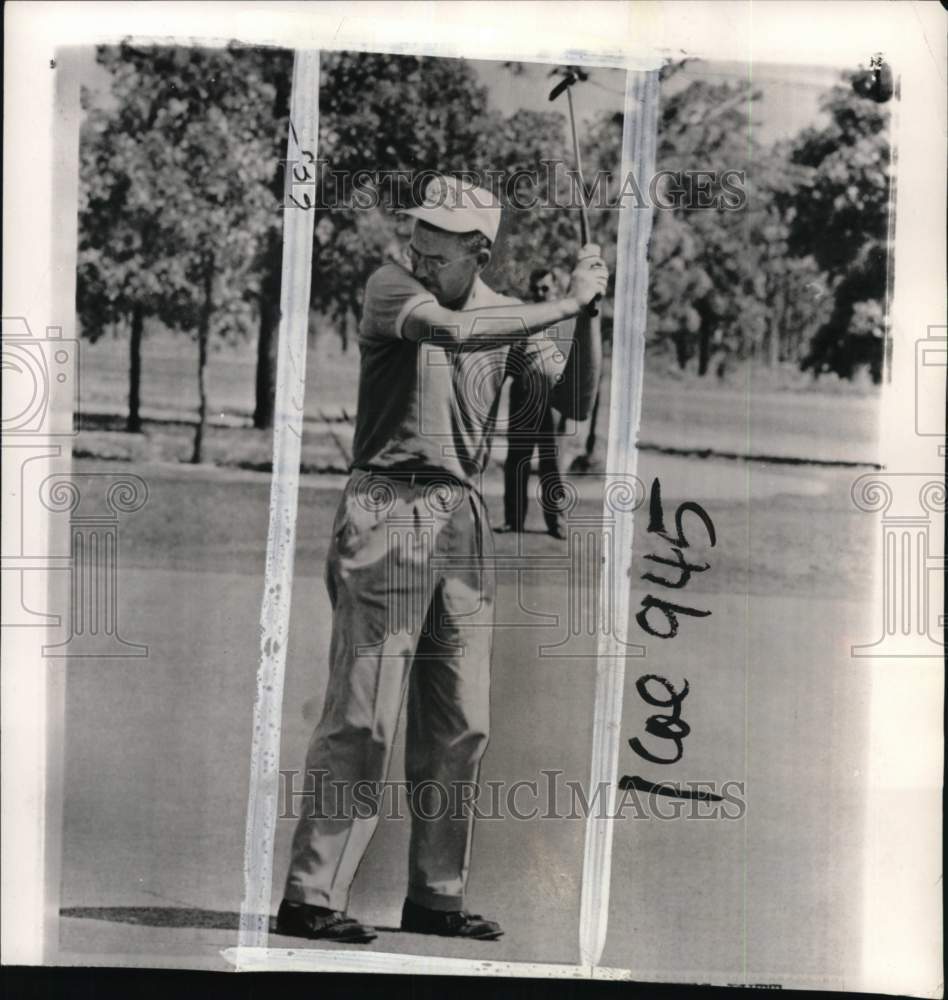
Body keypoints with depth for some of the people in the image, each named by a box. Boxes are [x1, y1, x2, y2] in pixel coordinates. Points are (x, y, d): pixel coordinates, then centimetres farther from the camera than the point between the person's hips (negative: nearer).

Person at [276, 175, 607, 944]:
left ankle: (436, 896, 18)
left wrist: (589, 312, -6)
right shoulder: (392, 286, -5)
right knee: (365, 715, -8)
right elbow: (455, 331, -25)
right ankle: (310, 897, -2)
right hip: (388, 512, -6)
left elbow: (575, 394, 8)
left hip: (464, 518, 6)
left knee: (462, 722, 7)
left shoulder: (504, 310, 12)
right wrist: (565, 303, -19)